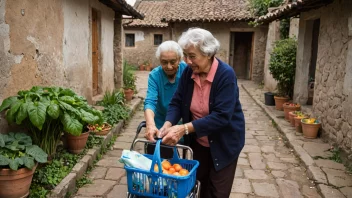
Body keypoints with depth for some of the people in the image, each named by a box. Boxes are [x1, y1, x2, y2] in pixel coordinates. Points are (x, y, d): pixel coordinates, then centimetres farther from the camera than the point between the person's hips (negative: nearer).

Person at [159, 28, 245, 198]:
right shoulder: (188, 72, -9)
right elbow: (176, 102, -4)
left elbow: (221, 116, -32)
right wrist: (168, 124, -24)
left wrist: (184, 128, -37)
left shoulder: (226, 75, -26)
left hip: (223, 143, -5)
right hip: (198, 142, 5)